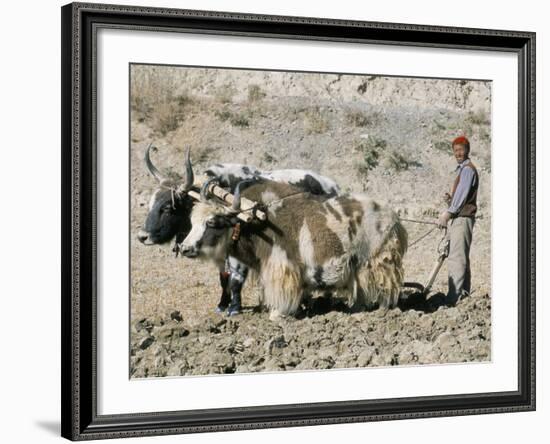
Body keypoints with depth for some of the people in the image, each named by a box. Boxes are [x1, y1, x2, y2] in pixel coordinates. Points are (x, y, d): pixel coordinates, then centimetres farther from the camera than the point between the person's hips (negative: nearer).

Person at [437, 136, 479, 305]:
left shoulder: (467, 169, -9)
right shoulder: (462, 169, 21)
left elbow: (462, 195, -17)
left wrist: (448, 213, -19)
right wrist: (450, 200, 5)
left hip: (462, 219, -10)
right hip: (457, 219, 10)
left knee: (456, 258, -15)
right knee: (462, 258, 13)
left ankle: (454, 297, -19)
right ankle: (465, 292, 19)